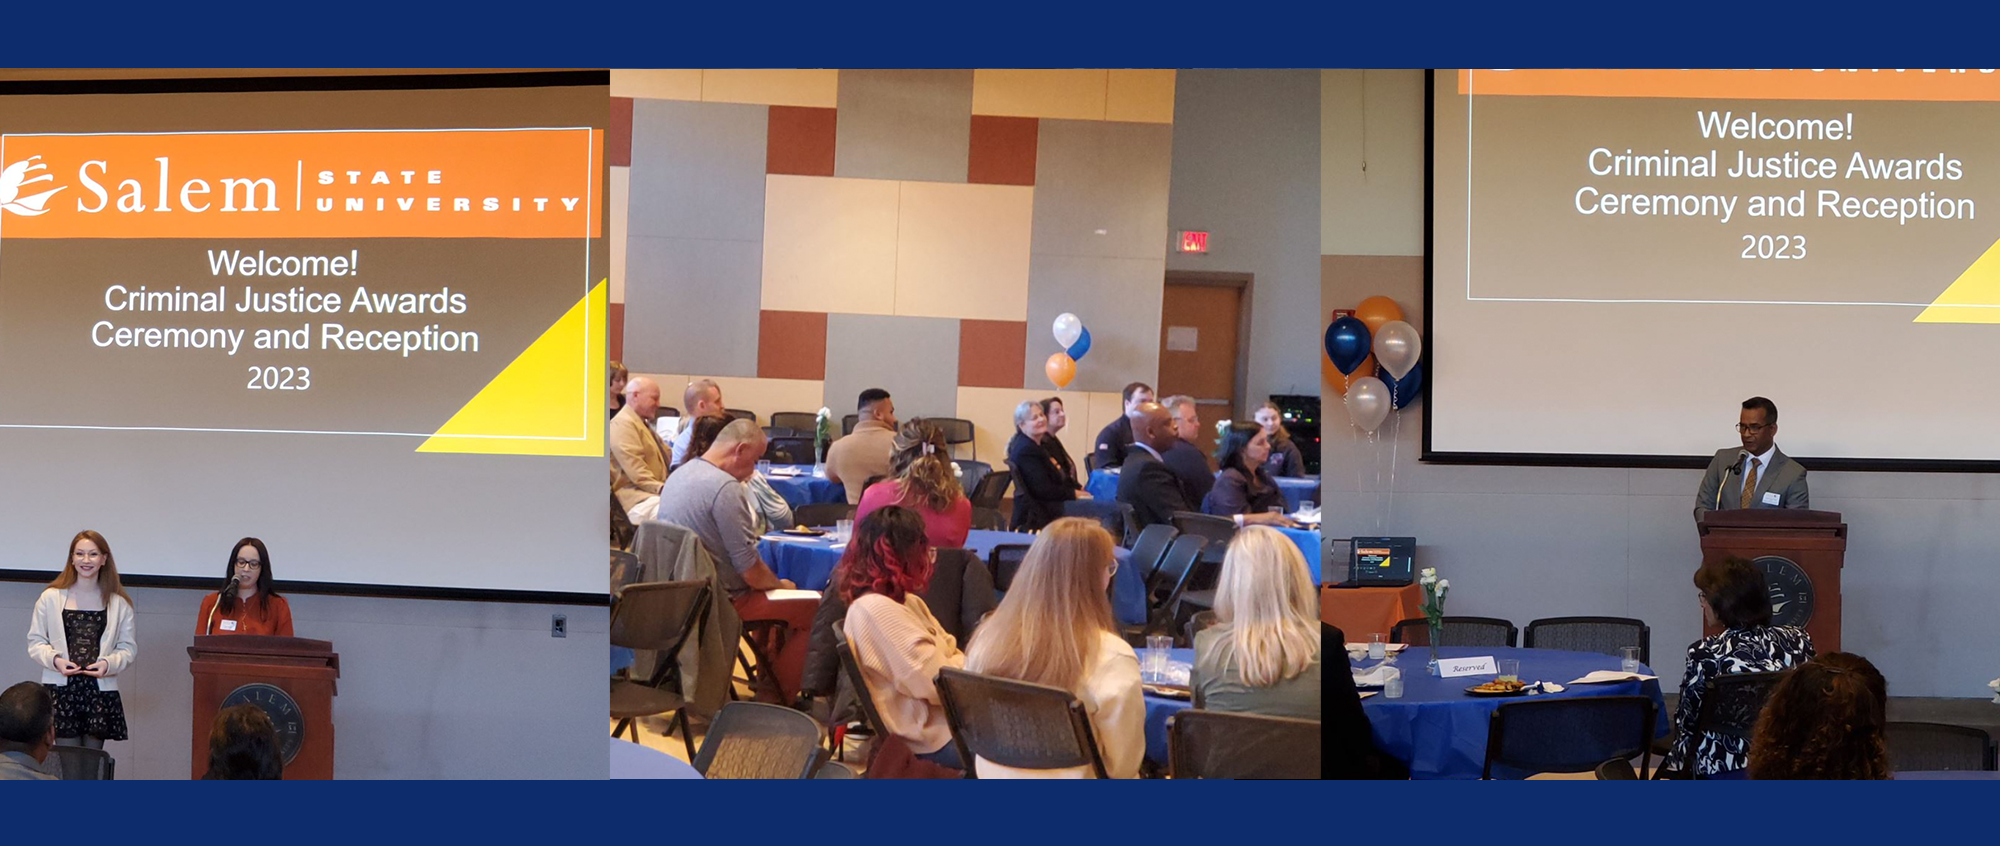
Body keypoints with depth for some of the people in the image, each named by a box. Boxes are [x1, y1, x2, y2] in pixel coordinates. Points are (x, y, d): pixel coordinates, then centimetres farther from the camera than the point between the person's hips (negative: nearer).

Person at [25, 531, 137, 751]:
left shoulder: (119, 603, 6)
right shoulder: (51, 598, 4)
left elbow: (129, 647, 7)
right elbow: (35, 642, 6)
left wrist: (109, 663, -12)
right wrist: (55, 660, -13)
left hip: (100, 691, 1)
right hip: (61, 689, -1)